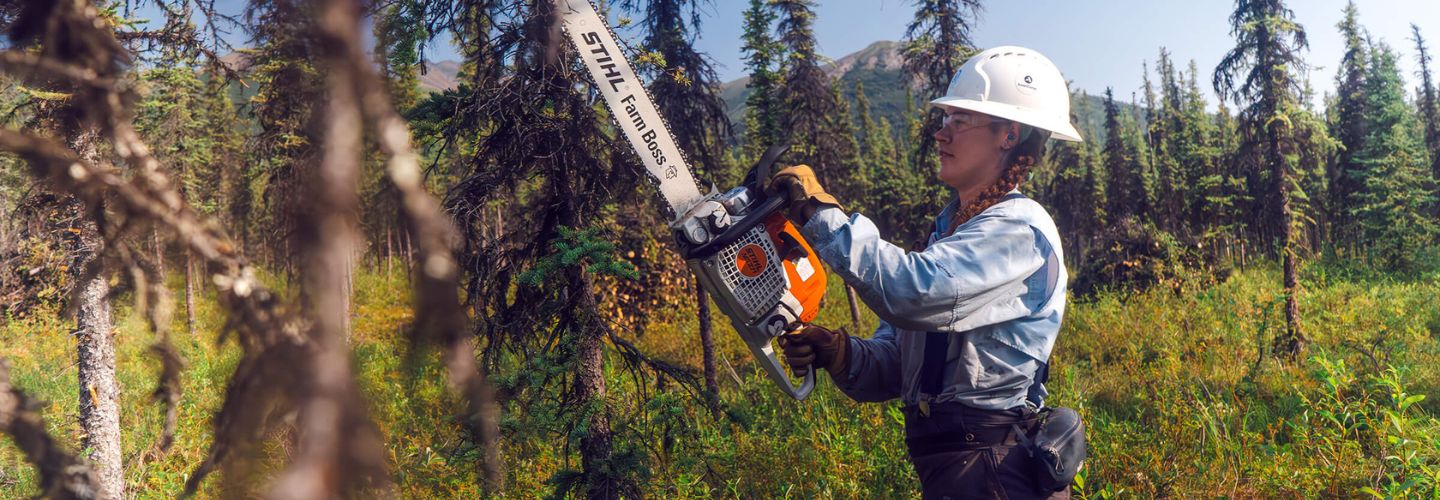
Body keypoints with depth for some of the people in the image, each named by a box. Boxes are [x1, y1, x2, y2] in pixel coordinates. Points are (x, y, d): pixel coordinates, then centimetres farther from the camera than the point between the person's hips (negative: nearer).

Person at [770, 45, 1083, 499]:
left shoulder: (1019, 229, -13)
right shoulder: (948, 231, 13)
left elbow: (915, 293, -32)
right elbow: (897, 363, 9)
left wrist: (821, 212, -24)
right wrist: (841, 355, -11)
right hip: (942, 463, 8)